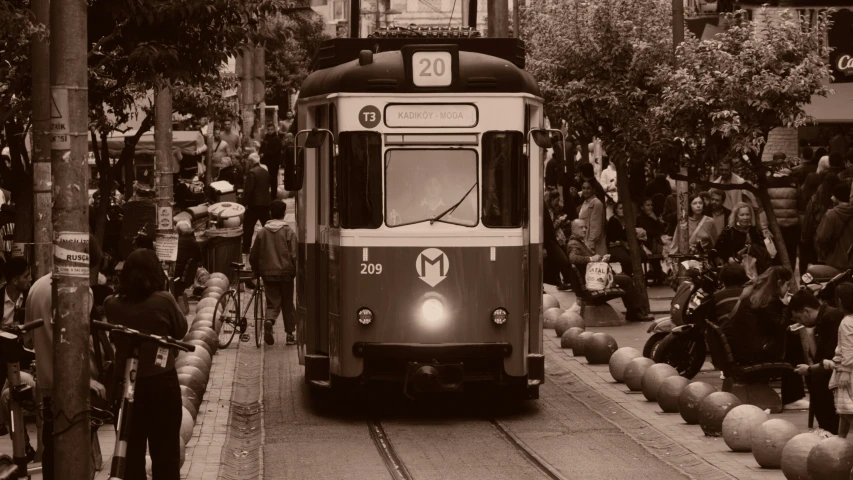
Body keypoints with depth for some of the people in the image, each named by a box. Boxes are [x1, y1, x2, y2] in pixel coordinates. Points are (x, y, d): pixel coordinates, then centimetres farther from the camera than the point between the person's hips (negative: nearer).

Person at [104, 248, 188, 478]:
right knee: (165, 450, 8)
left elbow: (111, 338, 6)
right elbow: (181, 331, 1)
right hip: (162, 381, -2)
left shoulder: (112, 304, -8)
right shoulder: (164, 301, -13)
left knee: (130, 449, 11)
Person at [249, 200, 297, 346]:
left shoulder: (262, 232, 3)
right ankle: (290, 334, 13)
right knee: (288, 304, 10)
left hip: (268, 274, 2)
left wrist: (257, 272, 20)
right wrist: (296, 271, 5)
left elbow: (253, 257, 7)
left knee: (272, 303, 5)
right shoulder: (288, 232, -6)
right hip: (286, 273, -2)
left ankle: (269, 320, -26)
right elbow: (294, 255, -10)